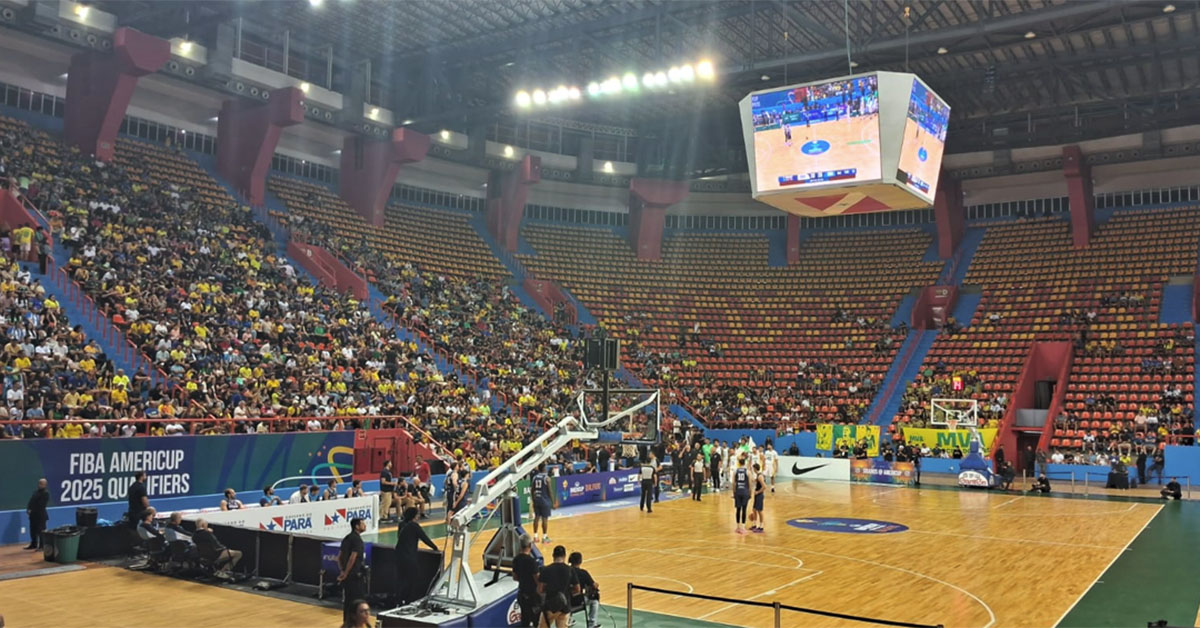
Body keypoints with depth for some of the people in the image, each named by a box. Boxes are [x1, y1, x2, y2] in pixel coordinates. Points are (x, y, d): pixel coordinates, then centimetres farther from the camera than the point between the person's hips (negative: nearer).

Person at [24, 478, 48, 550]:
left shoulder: (46, 493, -12)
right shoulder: (35, 491, 12)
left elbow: (42, 505, -17)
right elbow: (31, 501, 11)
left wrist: (32, 510, -18)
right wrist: (28, 509, -5)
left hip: (41, 515, -8)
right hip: (33, 514, 8)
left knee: (41, 531, -1)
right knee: (33, 530, 14)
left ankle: (42, 546, 6)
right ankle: (33, 544, 26)